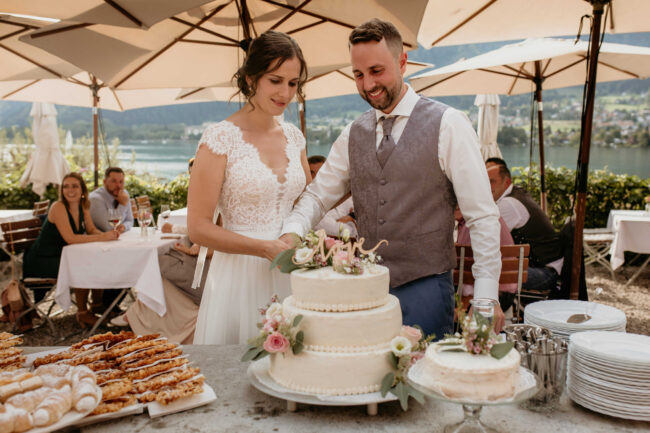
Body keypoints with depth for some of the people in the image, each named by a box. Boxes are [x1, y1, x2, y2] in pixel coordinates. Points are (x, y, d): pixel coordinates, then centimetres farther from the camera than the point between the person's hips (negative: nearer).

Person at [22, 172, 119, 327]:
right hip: (42, 261, -7)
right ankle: (82, 313, -7)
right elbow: (70, 238, -30)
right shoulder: (58, 207, -21)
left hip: (63, 257, 7)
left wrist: (108, 234, -16)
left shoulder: (83, 207, 2)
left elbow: (92, 230, 7)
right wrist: (102, 237, -31)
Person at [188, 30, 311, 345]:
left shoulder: (294, 136, 7)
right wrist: (266, 248, -18)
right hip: (241, 277, -5)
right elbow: (198, 228, -11)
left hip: (290, 274, 5)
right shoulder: (221, 137, -10)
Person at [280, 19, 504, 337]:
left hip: (425, 289, -4)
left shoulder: (448, 125, -7)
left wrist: (486, 296, -13)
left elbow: (482, 217, -8)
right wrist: (292, 231, -11)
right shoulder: (353, 134, 8)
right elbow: (319, 194, 10)